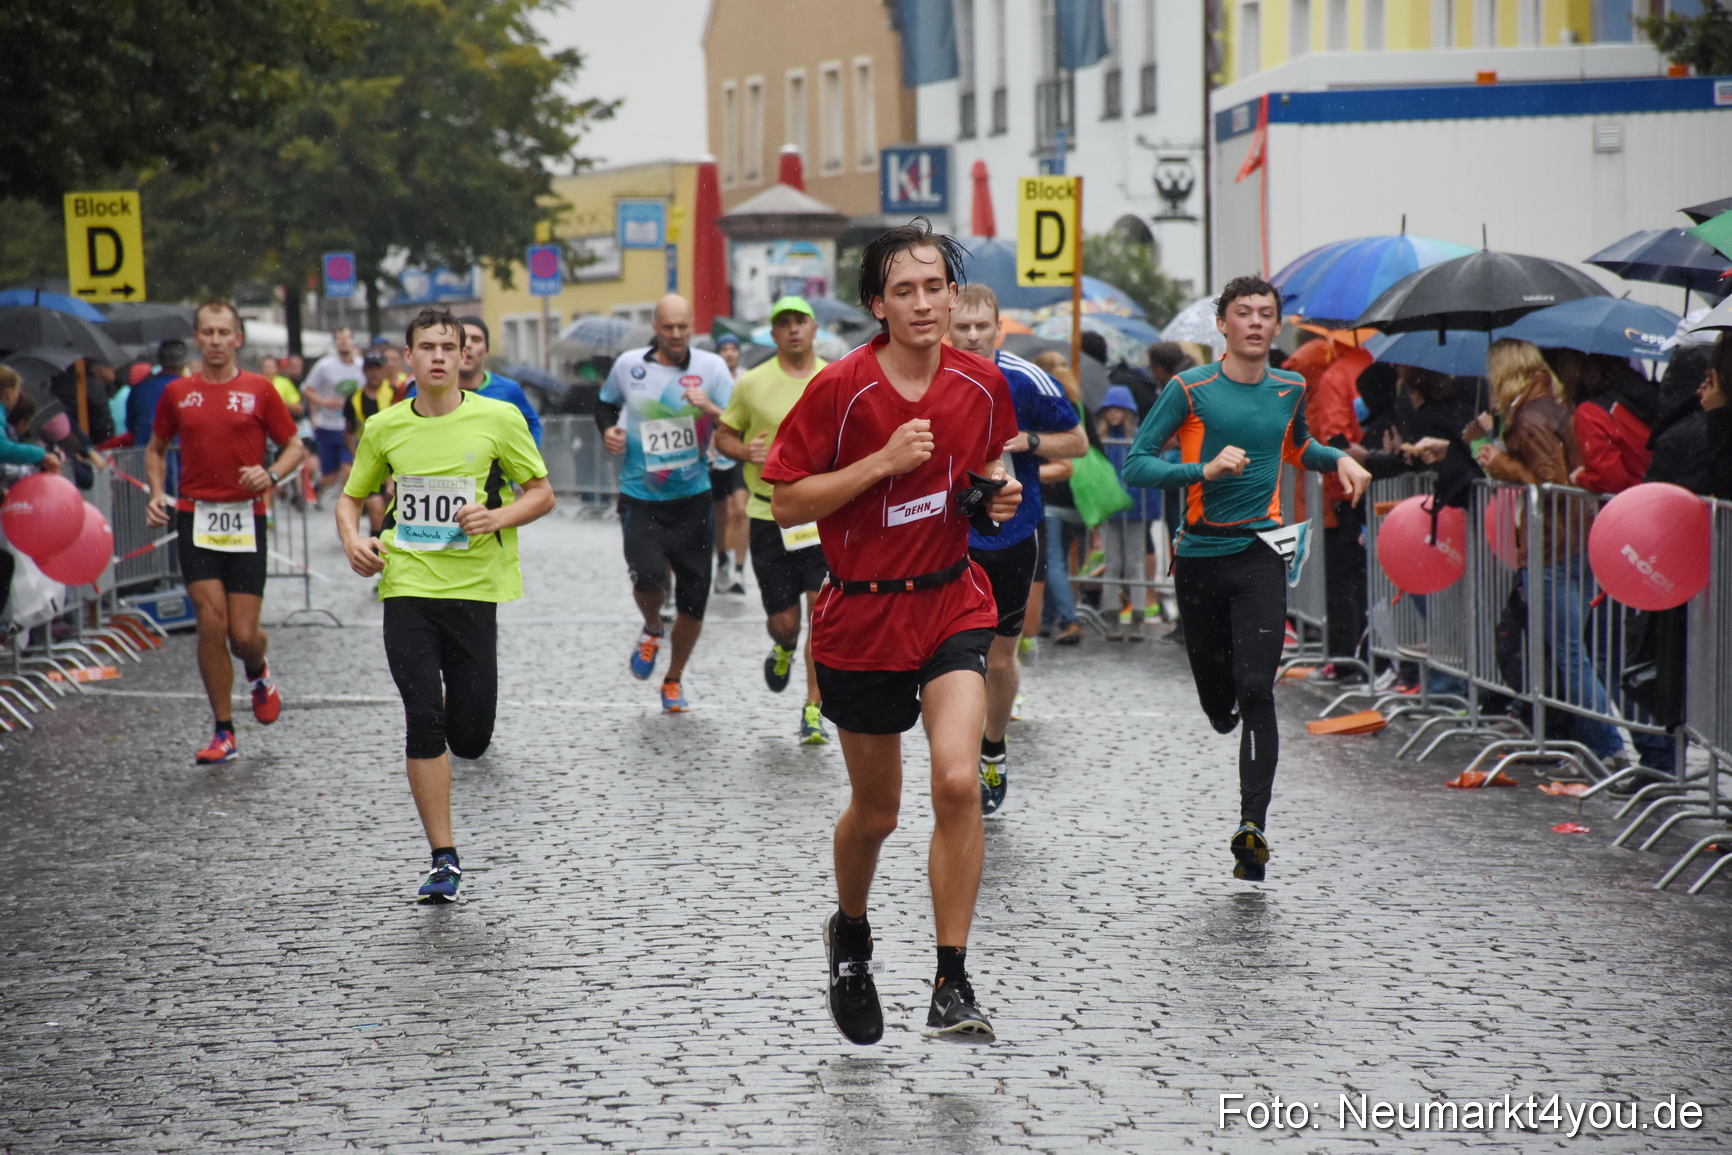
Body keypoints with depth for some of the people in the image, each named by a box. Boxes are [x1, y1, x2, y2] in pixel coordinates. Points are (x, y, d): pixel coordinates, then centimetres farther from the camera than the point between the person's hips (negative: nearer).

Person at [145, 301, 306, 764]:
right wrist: (157, 494, 5)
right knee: (211, 624, -9)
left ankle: (259, 674, 35)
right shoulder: (177, 392, 7)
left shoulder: (259, 390, 2)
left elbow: (294, 447, 8)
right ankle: (224, 733, 2)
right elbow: (157, 448, 21)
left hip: (245, 519, -1)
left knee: (243, 634, -4)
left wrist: (270, 475, -12)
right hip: (196, 518, 1)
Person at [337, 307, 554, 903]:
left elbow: (542, 493, 5)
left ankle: (453, 710, 40)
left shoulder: (498, 419, -2)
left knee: (469, 738, 1)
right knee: (423, 723, -10)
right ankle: (445, 859, -1)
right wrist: (353, 540, -3)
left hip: (474, 588, -1)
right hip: (407, 589, 1)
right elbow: (351, 495, 18)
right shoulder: (385, 427, 5)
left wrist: (497, 517, -14)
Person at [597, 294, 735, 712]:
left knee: (693, 602, 4)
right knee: (648, 575, -23)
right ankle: (651, 630, 14)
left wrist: (710, 409, -25)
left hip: (693, 497, 1)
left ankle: (673, 681, 28)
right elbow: (606, 404, 21)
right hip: (640, 497, -1)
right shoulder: (629, 365, 1)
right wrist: (608, 429, 1)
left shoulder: (711, 367, -2)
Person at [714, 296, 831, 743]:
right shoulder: (752, 383, 0)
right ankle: (784, 649, 42)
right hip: (770, 516, 0)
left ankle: (813, 711, -3)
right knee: (783, 619, 2)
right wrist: (745, 451, -11)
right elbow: (723, 436, 9)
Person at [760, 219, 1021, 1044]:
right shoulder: (840, 388, -14)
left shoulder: (982, 384, -2)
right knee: (875, 811, 11)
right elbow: (785, 503, -13)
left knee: (957, 782, -19)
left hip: (951, 602, 2)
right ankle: (849, 935, 43)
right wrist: (884, 462, -22)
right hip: (861, 614, -1)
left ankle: (952, 984, -11)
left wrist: (996, 491, -4)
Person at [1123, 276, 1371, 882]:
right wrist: (1206, 470, -21)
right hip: (1200, 555, -1)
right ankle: (1227, 713, 49)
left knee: (1256, 690, -14)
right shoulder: (1189, 389, -5)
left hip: (1259, 553, 1)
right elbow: (1135, 466, -9)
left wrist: (1340, 460, 10)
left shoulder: (1290, 389, 8)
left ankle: (1253, 825, -17)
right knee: (1216, 698, 9)